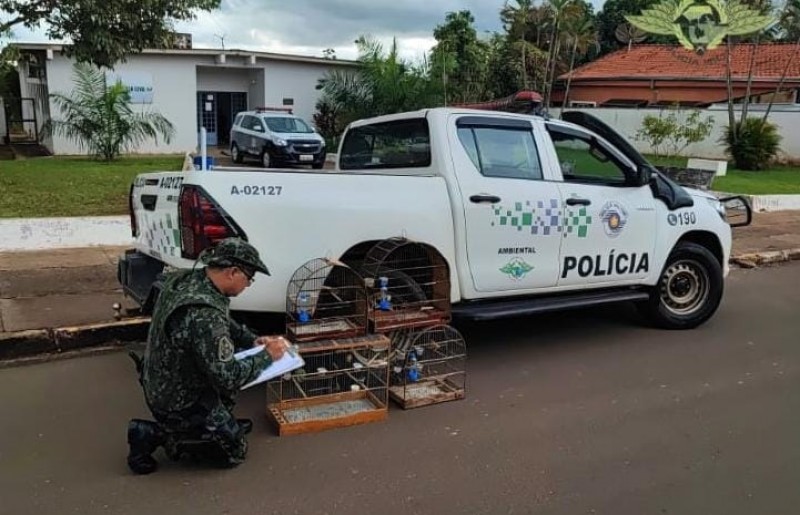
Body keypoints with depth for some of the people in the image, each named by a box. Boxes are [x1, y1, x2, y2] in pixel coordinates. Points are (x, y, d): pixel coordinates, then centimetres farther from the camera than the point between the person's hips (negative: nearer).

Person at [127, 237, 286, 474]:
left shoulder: (185, 278, -7)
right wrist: (267, 356, -15)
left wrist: (252, 339, 3)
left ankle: (221, 424, 21)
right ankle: (156, 434, 2)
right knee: (234, 451, 7)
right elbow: (229, 378, -29)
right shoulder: (204, 316, -36)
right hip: (179, 403, -9)